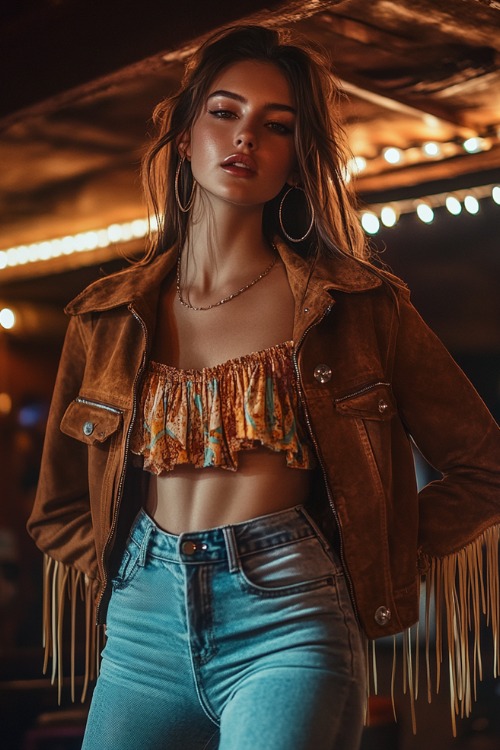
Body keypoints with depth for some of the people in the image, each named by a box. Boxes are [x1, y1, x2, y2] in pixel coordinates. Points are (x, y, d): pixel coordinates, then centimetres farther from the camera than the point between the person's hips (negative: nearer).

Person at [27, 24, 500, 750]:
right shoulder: (107, 317, 8)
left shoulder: (357, 303, 2)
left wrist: (381, 559, 1)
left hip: (288, 624, -2)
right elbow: (60, 509, 17)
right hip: (144, 631, 3)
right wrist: (126, 573, 3)